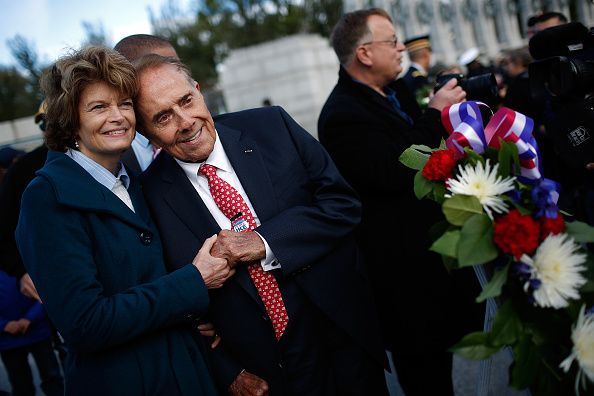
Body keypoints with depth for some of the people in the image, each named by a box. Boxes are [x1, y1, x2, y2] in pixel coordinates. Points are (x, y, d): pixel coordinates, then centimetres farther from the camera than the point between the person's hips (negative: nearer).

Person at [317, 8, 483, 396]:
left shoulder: (397, 90, 9)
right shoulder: (342, 116, -20)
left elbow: (430, 146, 22)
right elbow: (396, 174, -29)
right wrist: (435, 113, -20)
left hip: (435, 247, 9)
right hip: (405, 269, -9)